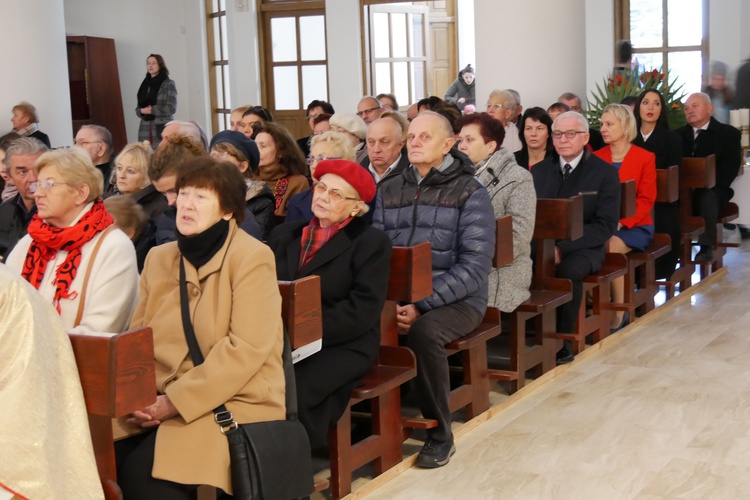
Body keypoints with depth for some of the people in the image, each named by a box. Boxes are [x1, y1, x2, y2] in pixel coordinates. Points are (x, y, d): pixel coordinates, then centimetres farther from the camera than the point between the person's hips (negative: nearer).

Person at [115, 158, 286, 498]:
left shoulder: (252, 258, -9)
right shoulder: (159, 258, 12)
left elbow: (247, 349, -17)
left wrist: (176, 401, -18)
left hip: (235, 403, -6)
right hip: (162, 400, 6)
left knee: (143, 472, -25)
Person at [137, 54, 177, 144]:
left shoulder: (168, 84, 1)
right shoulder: (145, 84, 14)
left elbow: (171, 108, -7)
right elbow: (139, 108, 16)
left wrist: (152, 110, -11)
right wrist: (142, 110, -6)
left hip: (163, 128, -4)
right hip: (145, 129, 4)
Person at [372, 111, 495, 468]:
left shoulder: (470, 193, -2)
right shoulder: (389, 190, 13)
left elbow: (475, 265, -11)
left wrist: (423, 304, -21)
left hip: (455, 300, -4)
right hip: (396, 295, 4)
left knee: (423, 331, -35)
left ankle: (440, 434, -14)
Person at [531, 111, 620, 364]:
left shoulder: (605, 172, 0)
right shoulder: (539, 170, 13)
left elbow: (606, 225, -9)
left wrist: (564, 247, -20)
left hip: (583, 248, -3)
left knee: (568, 270, -36)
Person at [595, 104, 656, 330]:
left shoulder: (645, 157, 0)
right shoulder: (597, 157, 10)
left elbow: (646, 200, -5)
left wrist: (622, 222, -19)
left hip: (634, 225, -3)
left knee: (610, 247, -33)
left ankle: (618, 311, -19)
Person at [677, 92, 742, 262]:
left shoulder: (729, 133, 5)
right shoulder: (679, 134, 16)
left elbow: (730, 167, -6)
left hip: (713, 190, -3)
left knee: (707, 197, -39)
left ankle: (706, 247, -30)